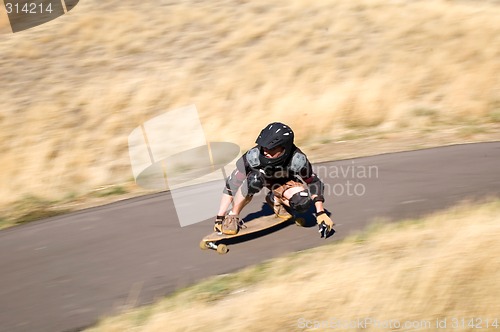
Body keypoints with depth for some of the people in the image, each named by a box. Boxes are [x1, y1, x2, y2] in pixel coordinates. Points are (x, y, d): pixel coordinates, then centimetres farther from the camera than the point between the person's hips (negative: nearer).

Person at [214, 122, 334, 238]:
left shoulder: (297, 160, -36)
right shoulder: (254, 156, -38)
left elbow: (314, 183, -19)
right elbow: (232, 185, -31)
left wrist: (321, 214, -23)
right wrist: (219, 218, -30)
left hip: (283, 181, 1)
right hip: (258, 174, -1)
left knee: (303, 203, -27)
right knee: (254, 180, -39)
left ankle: (276, 199, 4)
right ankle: (232, 216, -18)